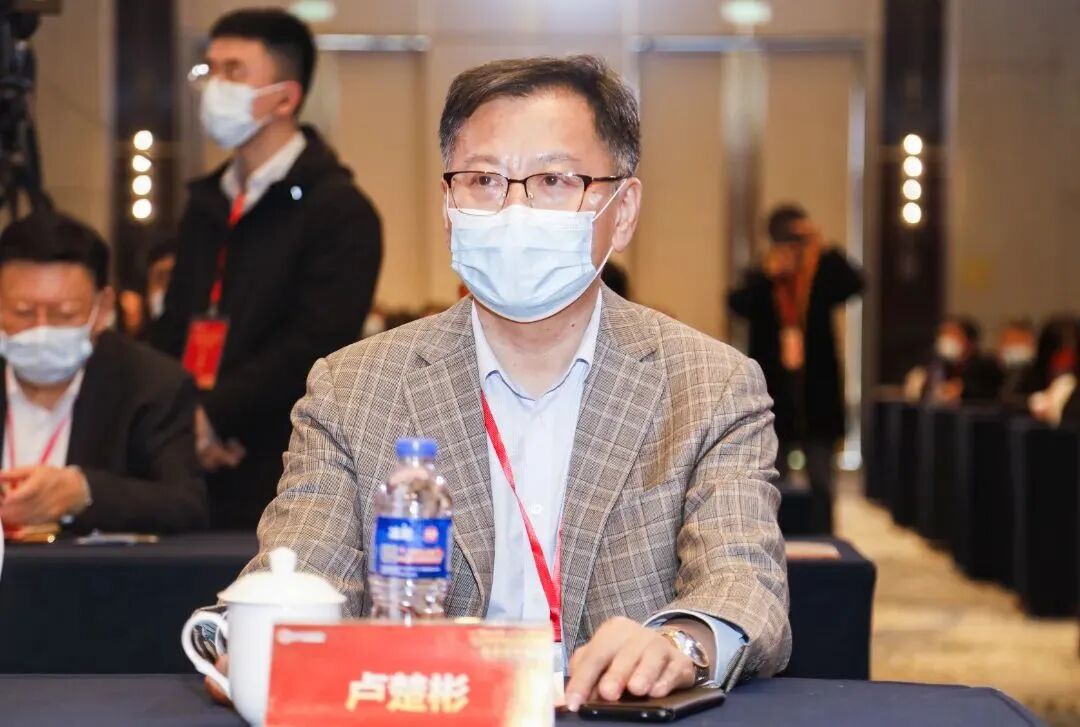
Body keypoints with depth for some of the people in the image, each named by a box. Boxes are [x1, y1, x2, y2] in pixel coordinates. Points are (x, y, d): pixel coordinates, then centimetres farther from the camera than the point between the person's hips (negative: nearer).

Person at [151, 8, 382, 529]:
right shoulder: (207, 205, 17)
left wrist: (214, 416, -14)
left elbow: (315, 346, -16)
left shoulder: (338, 211, -7)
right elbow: (174, 328, 17)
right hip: (193, 472, 7)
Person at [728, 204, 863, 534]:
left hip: (817, 393, 0)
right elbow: (737, 303, -18)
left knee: (821, 485, 4)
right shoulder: (760, 281, 1)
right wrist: (767, 274, -29)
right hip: (773, 394, 0)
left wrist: (825, 250, -23)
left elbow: (855, 283, -16)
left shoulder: (821, 279, 1)